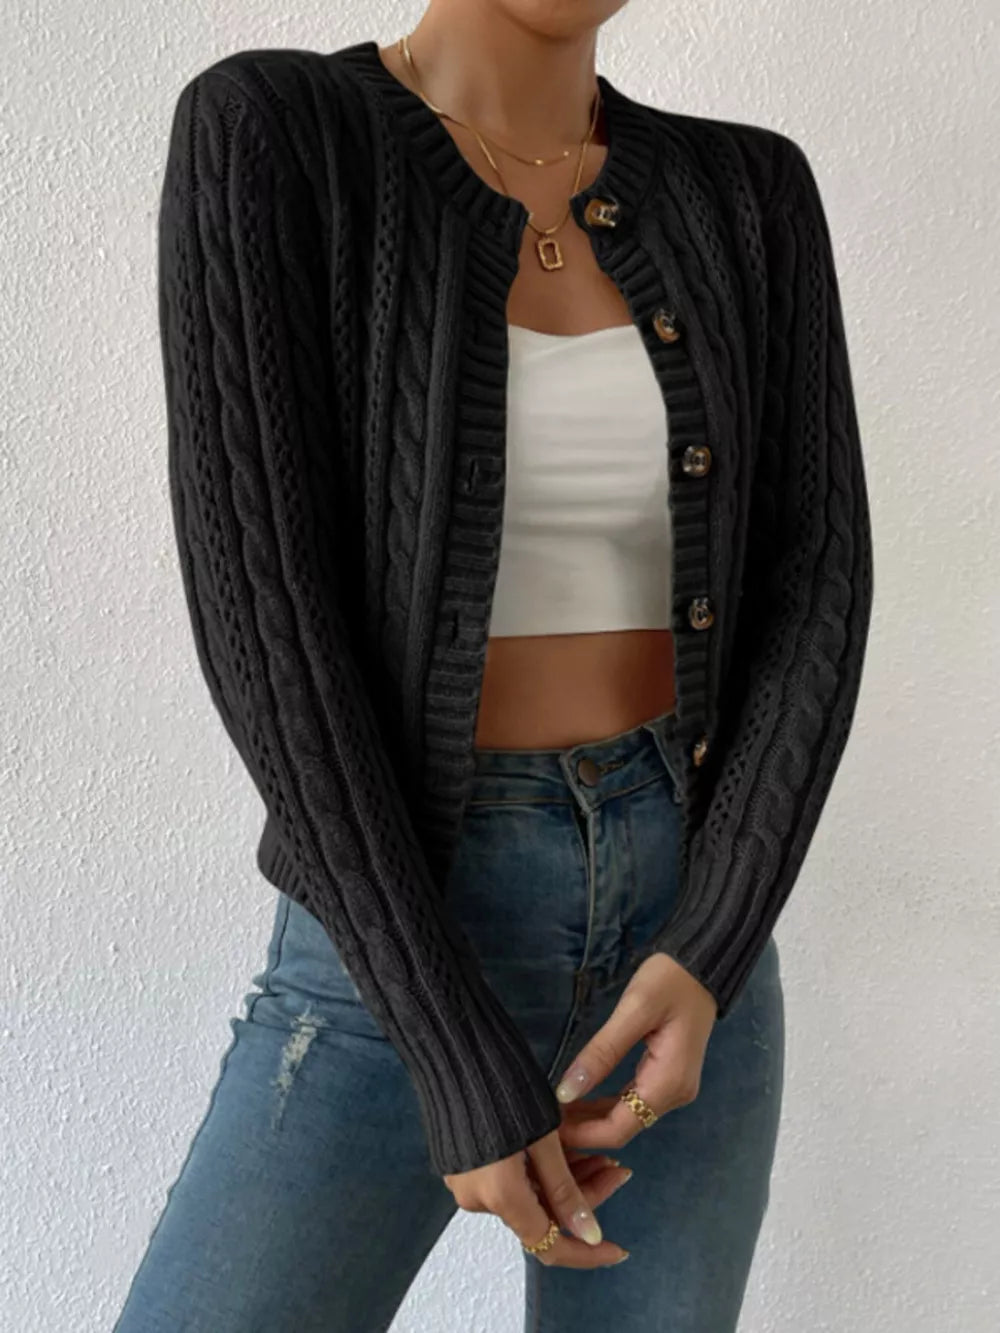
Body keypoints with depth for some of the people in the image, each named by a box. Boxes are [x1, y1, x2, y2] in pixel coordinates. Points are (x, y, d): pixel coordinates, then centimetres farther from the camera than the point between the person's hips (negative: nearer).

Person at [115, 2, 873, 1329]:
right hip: (406, 919, -3)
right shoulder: (264, 130, -11)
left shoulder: (751, 192, 3)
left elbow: (819, 585, -2)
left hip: (682, 895, 4)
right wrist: (456, 1055, -20)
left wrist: (712, 953, -16)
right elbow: (258, 603, -18)